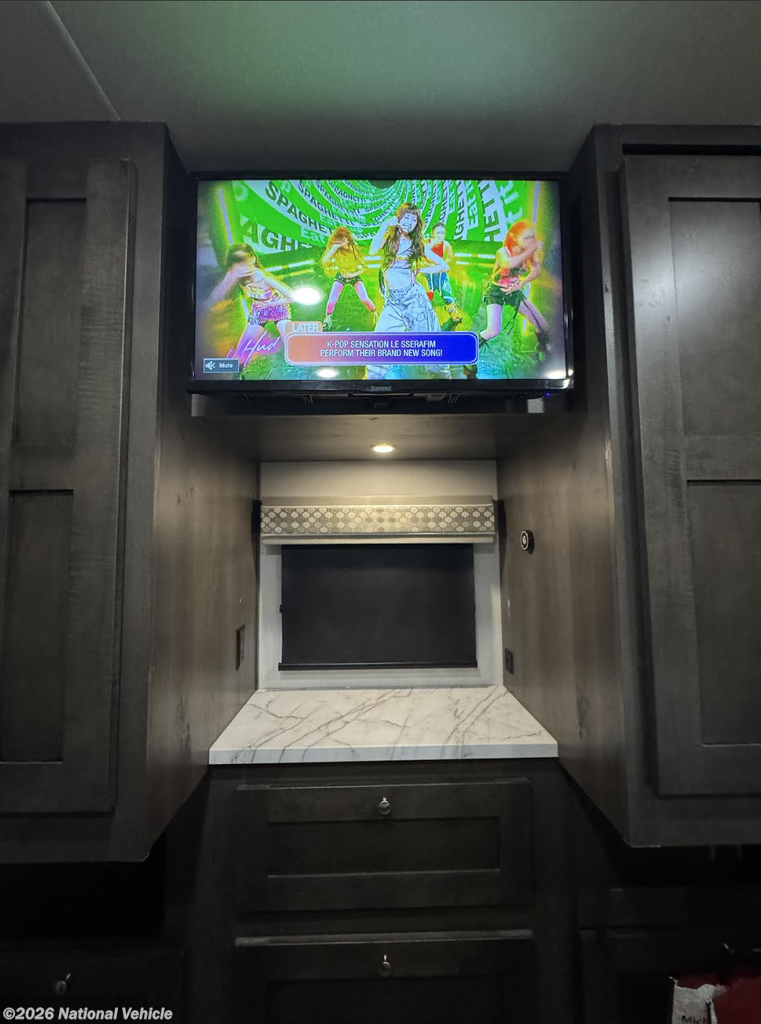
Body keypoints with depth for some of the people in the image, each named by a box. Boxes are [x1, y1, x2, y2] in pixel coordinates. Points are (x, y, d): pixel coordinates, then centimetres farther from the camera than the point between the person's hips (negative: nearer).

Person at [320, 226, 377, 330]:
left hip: (355, 276, -1)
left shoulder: (354, 248, -22)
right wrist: (334, 248, -40)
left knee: (365, 299, -15)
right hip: (341, 276, 1)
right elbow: (324, 261, -33)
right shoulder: (336, 250, -20)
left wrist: (354, 274, -28)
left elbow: (364, 266, -15)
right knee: (332, 300, -11)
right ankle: (327, 319, 15)